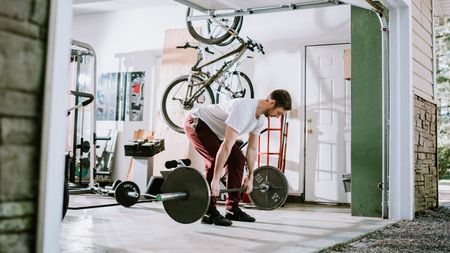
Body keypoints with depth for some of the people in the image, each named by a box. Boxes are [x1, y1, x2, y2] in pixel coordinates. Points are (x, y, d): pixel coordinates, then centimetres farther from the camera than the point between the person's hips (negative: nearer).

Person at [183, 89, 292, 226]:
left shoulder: (260, 119, -5)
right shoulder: (243, 110, -36)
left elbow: (252, 149, 6)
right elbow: (227, 146, -41)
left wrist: (250, 177, 9)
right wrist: (215, 180, -42)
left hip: (213, 128, 10)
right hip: (196, 123, -10)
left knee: (238, 159, 0)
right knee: (215, 160, -26)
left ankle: (232, 209, 6)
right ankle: (209, 213, -17)